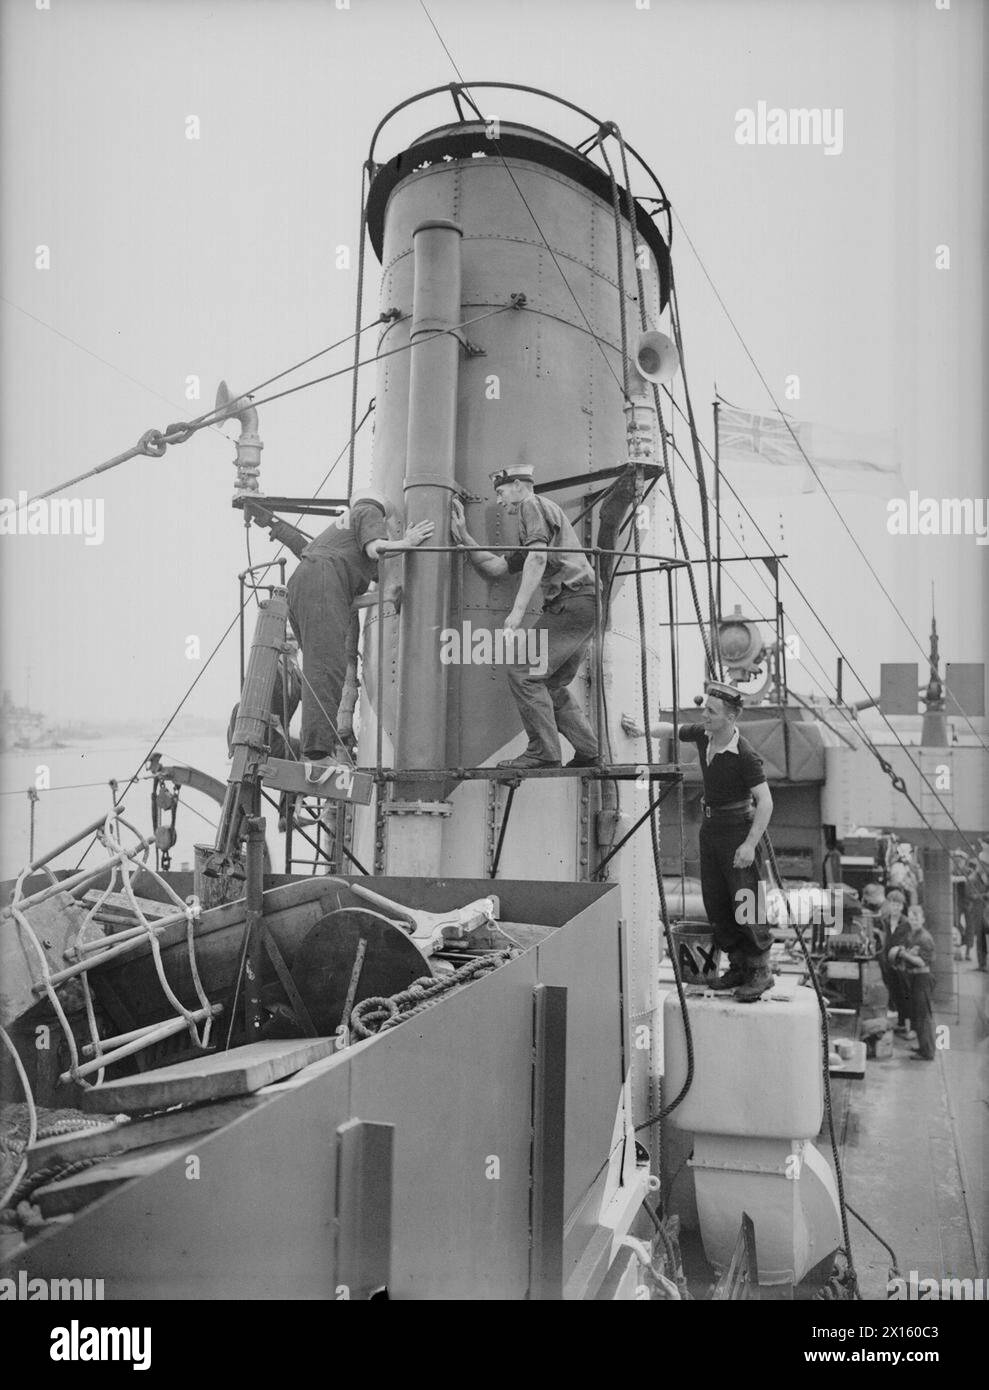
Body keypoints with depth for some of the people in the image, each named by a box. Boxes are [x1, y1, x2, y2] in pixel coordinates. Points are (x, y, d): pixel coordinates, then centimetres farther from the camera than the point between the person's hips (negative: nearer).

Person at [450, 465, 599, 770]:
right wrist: (463, 536, 21)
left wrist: (518, 610, -22)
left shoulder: (533, 505, 2)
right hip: (586, 607, 10)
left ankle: (543, 752, -11)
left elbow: (538, 557, -16)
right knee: (552, 684, 14)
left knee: (523, 671, -10)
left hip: (573, 602, -10)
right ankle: (590, 753, 13)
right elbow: (495, 568, 25)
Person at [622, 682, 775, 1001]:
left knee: (745, 902, -7)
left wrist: (750, 844, -26)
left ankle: (760, 971, 6)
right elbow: (674, 729, 17)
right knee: (714, 902, 9)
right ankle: (739, 965, 20)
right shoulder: (703, 734, -2)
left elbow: (765, 801, -22)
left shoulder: (745, 755, -22)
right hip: (710, 825, 7)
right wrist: (642, 731, 0)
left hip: (738, 827, -7)